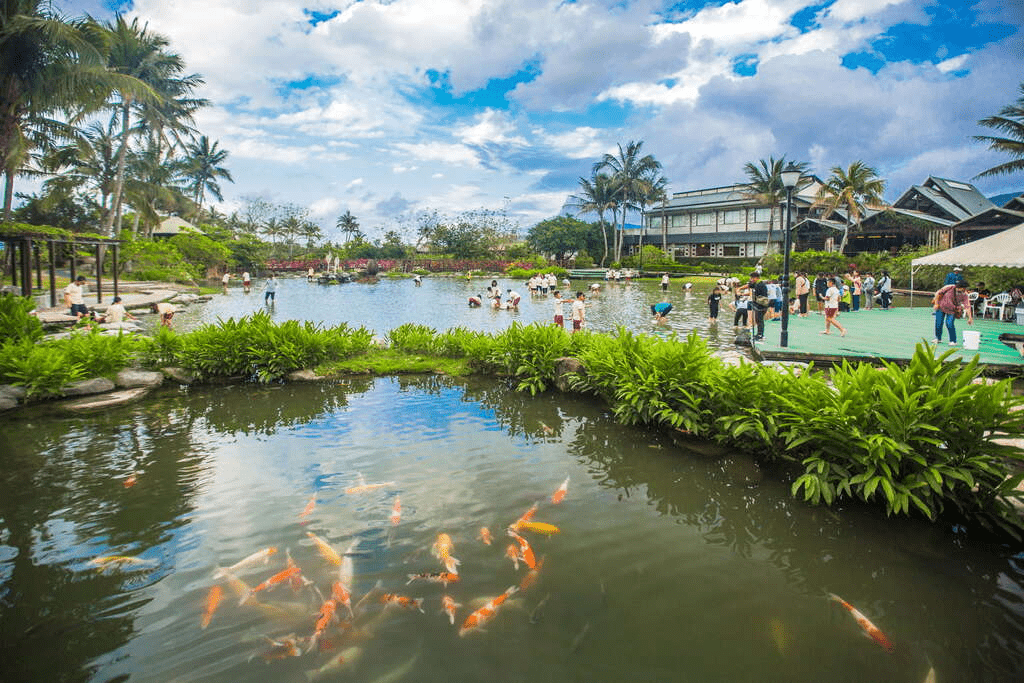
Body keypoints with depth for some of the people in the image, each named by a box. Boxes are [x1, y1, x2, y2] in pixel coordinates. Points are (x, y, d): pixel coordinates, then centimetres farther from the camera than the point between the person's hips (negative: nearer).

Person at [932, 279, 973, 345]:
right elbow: (938, 293, -10)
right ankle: (938, 338, 24)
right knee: (938, 323, 2)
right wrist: (936, 304, -8)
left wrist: (970, 318, -25)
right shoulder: (949, 287, -21)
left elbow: (967, 306, -20)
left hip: (952, 311, 0)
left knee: (949, 324, -15)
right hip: (941, 307, 0)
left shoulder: (964, 295, -17)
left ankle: (953, 341, -1)